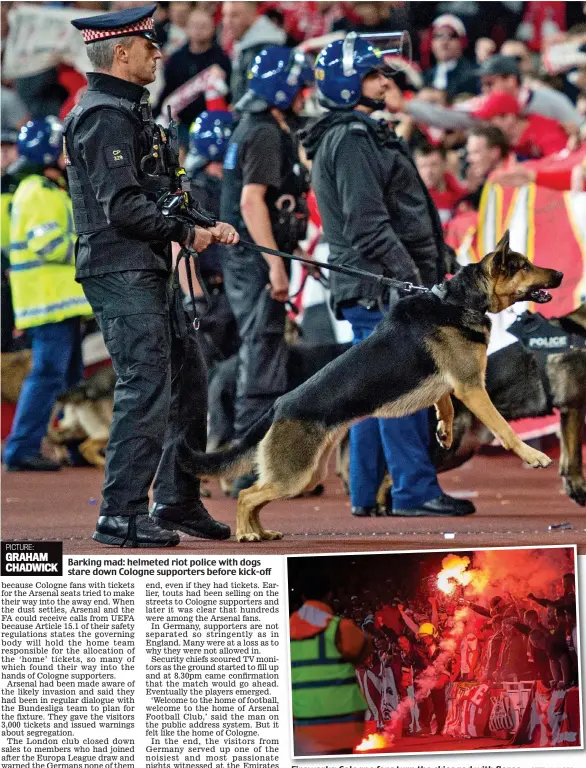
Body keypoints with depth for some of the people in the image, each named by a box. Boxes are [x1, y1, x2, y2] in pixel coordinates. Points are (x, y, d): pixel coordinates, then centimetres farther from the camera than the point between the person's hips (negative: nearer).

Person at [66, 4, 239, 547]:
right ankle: (120, 516, -6)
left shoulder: (129, 110, 19)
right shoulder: (104, 116, -14)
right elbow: (122, 204, -22)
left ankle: (177, 501, 22)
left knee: (188, 378, 14)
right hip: (120, 272, -11)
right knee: (146, 389, -11)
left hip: (148, 272, 11)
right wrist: (186, 232, -13)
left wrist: (203, 226, 10)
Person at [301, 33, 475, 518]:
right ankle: (416, 490, -9)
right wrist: (410, 279, -21)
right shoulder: (353, 140, -13)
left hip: (368, 290, 11)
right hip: (381, 286, -11)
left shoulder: (357, 136, 21)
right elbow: (369, 224, -21)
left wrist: (418, 275, 23)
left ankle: (366, 494, 14)